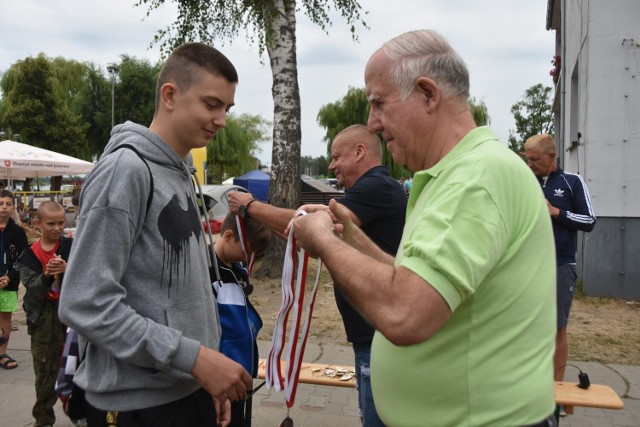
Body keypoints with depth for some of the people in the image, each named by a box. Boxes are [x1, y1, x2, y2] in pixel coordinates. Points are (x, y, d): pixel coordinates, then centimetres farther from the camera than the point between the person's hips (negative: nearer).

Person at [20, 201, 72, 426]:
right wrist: (46, 275, -25)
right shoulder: (30, 254, 1)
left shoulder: (72, 246, -2)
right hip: (43, 317, 1)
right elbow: (32, 289, -6)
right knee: (45, 370, 10)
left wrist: (66, 269, -30)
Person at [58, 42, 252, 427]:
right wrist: (194, 357, -22)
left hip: (190, 389, 8)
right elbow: (86, 304, -22)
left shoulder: (183, 173, 10)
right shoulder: (126, 169, -17)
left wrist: (209, 368, 13)